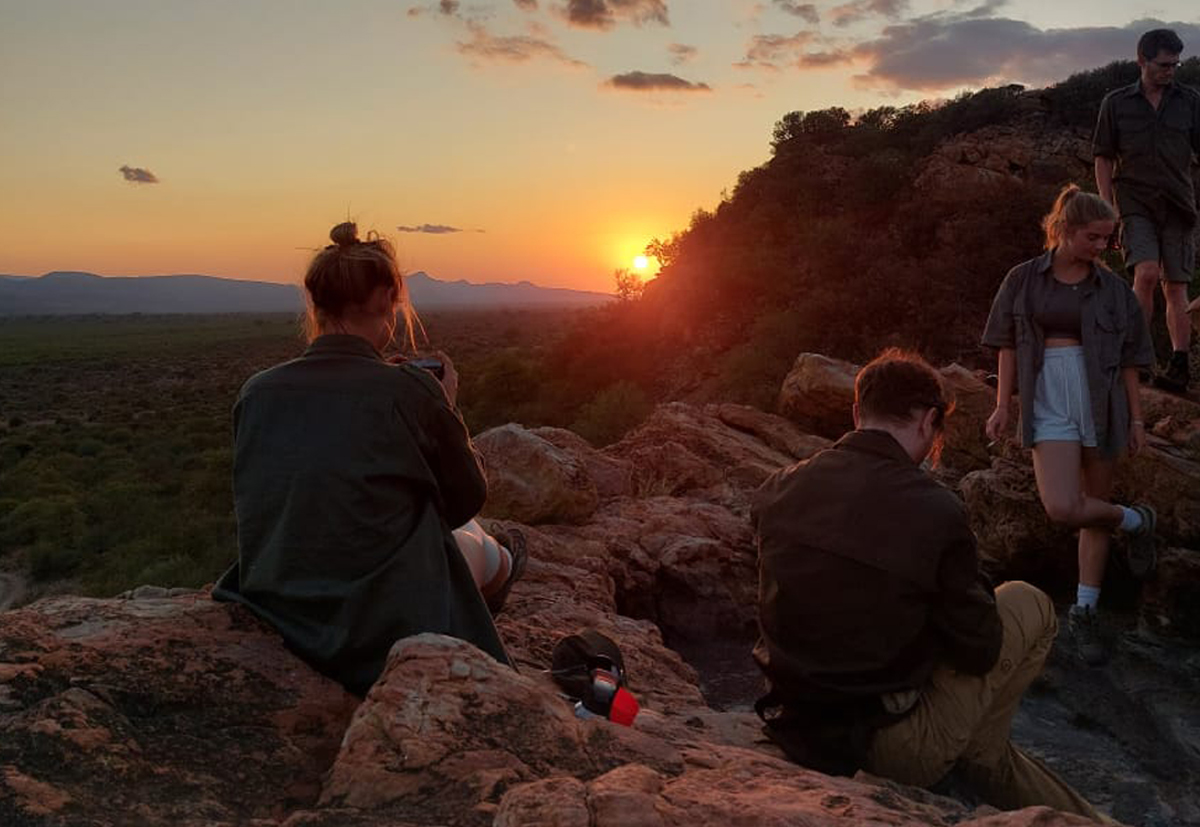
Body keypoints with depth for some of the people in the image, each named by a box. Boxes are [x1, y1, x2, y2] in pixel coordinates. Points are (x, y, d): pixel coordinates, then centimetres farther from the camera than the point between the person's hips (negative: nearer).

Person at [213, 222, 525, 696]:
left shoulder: (256, 392, -6)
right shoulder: (410, 392, -19)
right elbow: (466, 500, -3)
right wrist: (447, 409, 8)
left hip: (275, 618, 5)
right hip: (385, 628, -5)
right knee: (477, 543, 28)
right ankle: (500, 570, 63)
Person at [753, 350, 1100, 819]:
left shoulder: (777, 489, -5)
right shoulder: (936, 511, -21)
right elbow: (980, 651, -9)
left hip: (795, 729, 6)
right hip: (899, 753, -6)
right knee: (1029, 605, 11)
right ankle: (981, 761, 23)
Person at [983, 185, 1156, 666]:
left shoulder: (1113, 289, 5)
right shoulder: (1023, 279, 3)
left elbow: (1129, 358, 8)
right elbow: (1008, 345, 6)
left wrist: (1136, 418, 6)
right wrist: (1002, 406, 0)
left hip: (1101, 405, 2)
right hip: (1048, 406, -1)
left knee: (1094, 507, 8)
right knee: (1063, 508, -18)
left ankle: (1084, 613, 22)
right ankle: (1136, 522, 15)